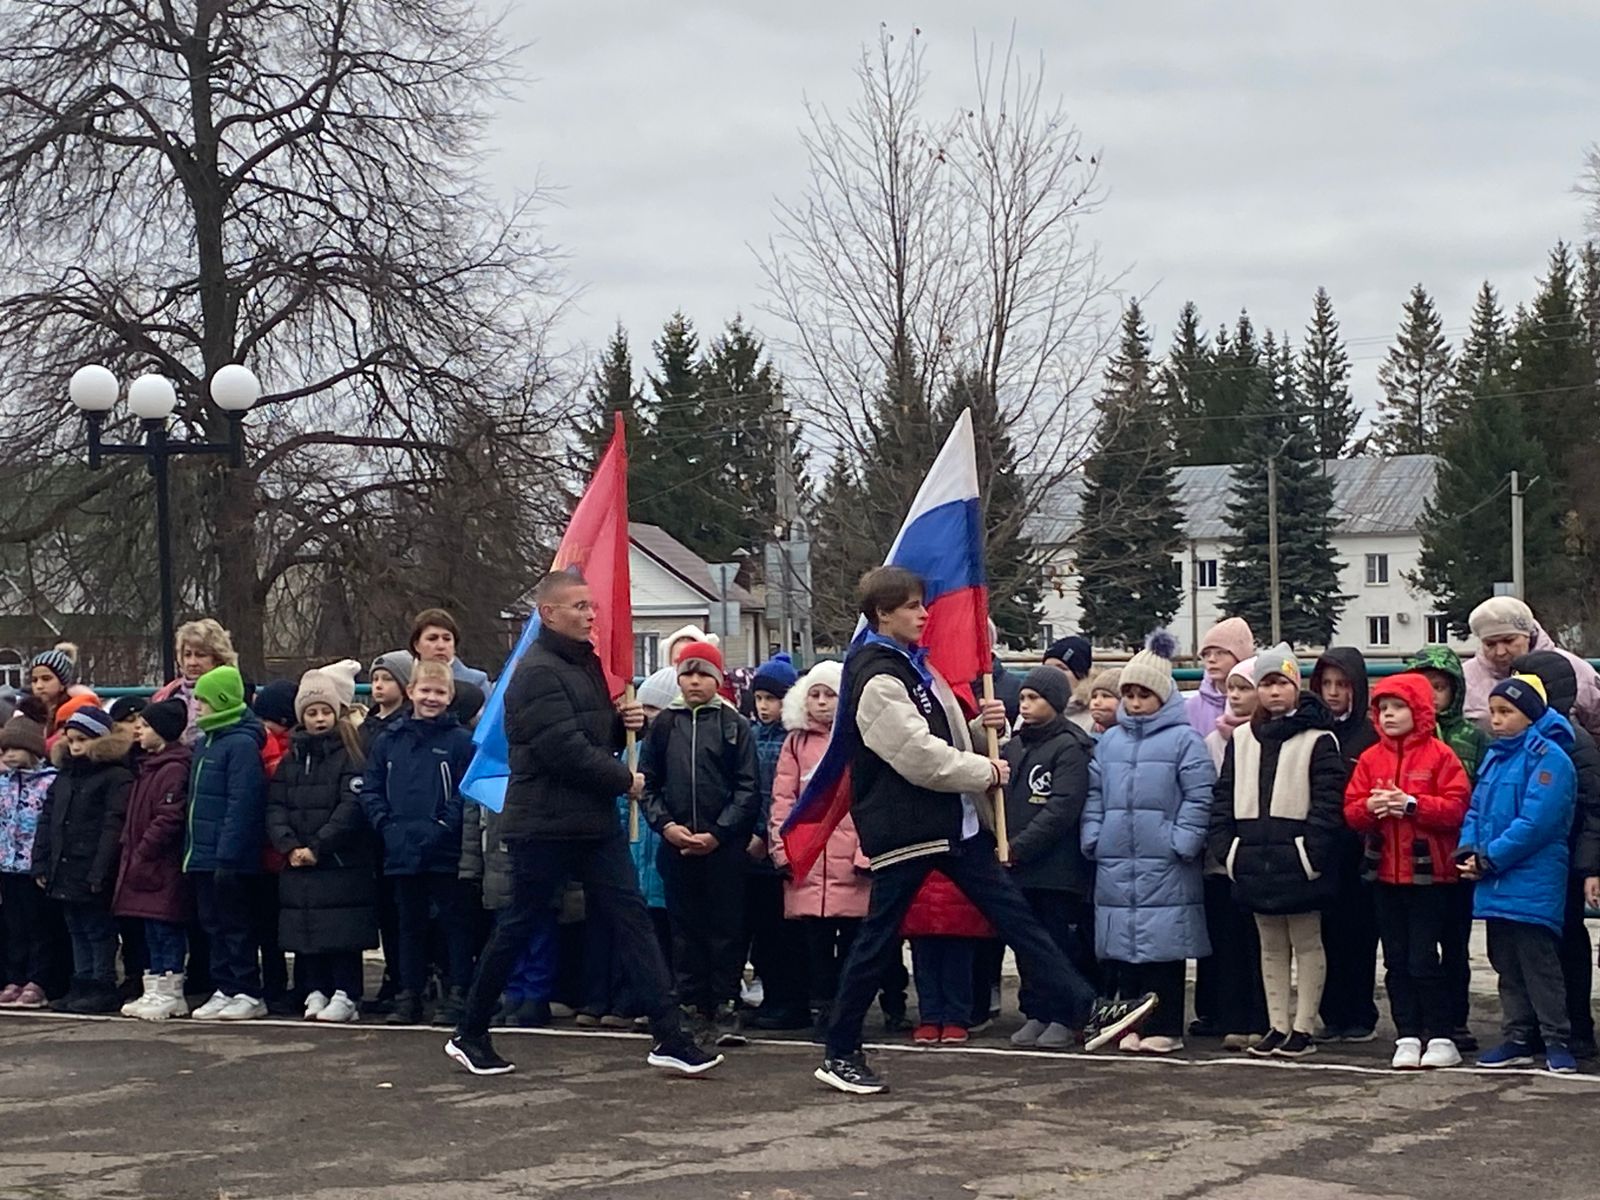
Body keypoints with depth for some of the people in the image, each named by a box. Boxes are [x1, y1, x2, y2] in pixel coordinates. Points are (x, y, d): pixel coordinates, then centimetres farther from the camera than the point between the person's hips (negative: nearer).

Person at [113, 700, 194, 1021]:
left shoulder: (174, 768, -15)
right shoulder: (148, 766, 17)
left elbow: (169, 820, -21)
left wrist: (140, 854, -18)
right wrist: (132, 855, 14)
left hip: (164, 869, -10)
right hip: (146, 866, 10)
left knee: (167, 933, -4)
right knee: (152, 933, 13)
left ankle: (169, 993, 0)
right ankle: (155, 991, 18)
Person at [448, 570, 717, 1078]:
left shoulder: (586, 663, 15)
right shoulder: (537, 673, -15)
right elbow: (566, 750, -22)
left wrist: (624, 721, 3)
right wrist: (624, 780, -11)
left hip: (597, 823, 8)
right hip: (544, 824, -8)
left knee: (631, 919, 0)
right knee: (518, 926, 2)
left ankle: (669, 1038, -2)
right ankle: (469, 1036, 18)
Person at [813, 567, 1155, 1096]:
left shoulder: (912, 664, 15)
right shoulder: (876, 679, -17)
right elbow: (919, 756, -23)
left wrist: (977, 728, -1)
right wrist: (985, 771, -11)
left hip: (954, 823, 9)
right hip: (904, 829, -9)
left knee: (1014, 912, 5)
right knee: (877, 939, 1)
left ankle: (1085, 1012, 5)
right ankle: (839, 1055, 13)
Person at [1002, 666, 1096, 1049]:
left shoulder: (1070, 748, -8)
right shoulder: (1014, 746, 16)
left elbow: (1063, 809, -15)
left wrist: (1019, 847, -17)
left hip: (1058, 867, -7)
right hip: (1019, 866, 7)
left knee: (1062, 942, -2)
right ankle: (1035, 1014, 16)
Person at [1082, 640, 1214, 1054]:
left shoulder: (1184, 739, -1)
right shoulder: (1110, 741, 15)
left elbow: (1199, 797, -5)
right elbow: (1094, 794, 17)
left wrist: (1182, 843, -12)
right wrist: (1093, 838, 6)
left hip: (1164, 865, -5)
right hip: (1116, 863, 5)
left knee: (1163, 944, -3)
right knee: (1123, 944, 7)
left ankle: (1165, 1027, 2)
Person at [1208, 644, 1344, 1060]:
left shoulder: (1318, 739, -5)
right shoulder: (1241, 739, 10)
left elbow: (1328, 802, -10)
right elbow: (1224, 796, 11)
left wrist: (1312, 851, -17)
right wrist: (1226, 847, 1)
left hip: (1298, 863, -5)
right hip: (1254, 862, 5)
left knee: (1306, 943, 4)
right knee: (1271, 946, 12)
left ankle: (1303, 1029, 8)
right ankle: (1278, 1026, 19)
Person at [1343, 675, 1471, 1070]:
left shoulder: (1440, 756, -6)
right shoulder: (1370, 758, 8)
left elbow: (1457, 807, -14)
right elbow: (1350, 811, 5)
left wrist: (1411, 804, -23)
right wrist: (1370, 806, -16)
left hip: (1428, 873, -5)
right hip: (1385, 874, 5)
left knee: (1424, 960, -4)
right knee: (1396, 961, 8)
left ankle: (1441, 1038, 6)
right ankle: (1408, 1037, 14)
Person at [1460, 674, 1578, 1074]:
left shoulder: (1548, 757, -13)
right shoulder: (1495, 756, 14)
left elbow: (1536, 821, -20)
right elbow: (1476, 809, 15)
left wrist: (1489, 859, -17)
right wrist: (1468, 851, -4)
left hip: (1533, 887, -8)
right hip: (1495, 885, 8)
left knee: (1539, 964, -5)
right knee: (1506, 965, 13)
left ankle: (1556, 1041, 2)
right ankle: (1517, 1040, 21)